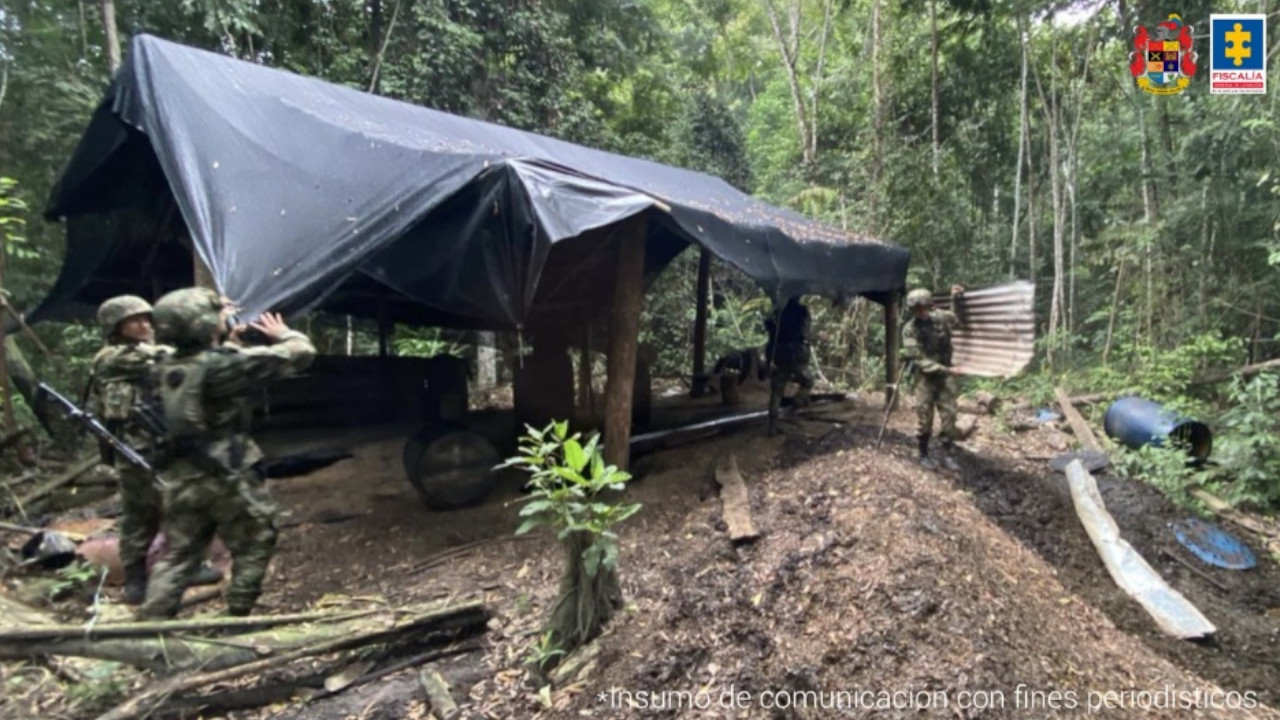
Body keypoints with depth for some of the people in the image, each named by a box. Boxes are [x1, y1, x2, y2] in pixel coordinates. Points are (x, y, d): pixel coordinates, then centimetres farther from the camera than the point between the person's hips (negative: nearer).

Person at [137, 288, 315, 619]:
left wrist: (230, 342, 19)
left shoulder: (166, 368, 2)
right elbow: (300, 354, -19)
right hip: (228, 479, -7)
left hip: (180, 479, 7)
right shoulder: (220, 365, -20)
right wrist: (282, 334, 0)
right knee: (254, 547, 13)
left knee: (179, 554, 18)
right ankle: (237, 617, 20)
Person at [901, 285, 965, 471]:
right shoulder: (910, 330, -13)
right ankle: (924, 455, 18)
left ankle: (947, 455, 14)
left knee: (949, 415, 4)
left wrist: (956, 299, 4)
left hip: (945, 376, 3)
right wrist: (946, 370, -23)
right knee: (925, 419, 3)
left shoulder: (940, 317, -4)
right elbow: (918, 359, -17)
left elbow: (961, 320, 17)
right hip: (925, 377, -3)